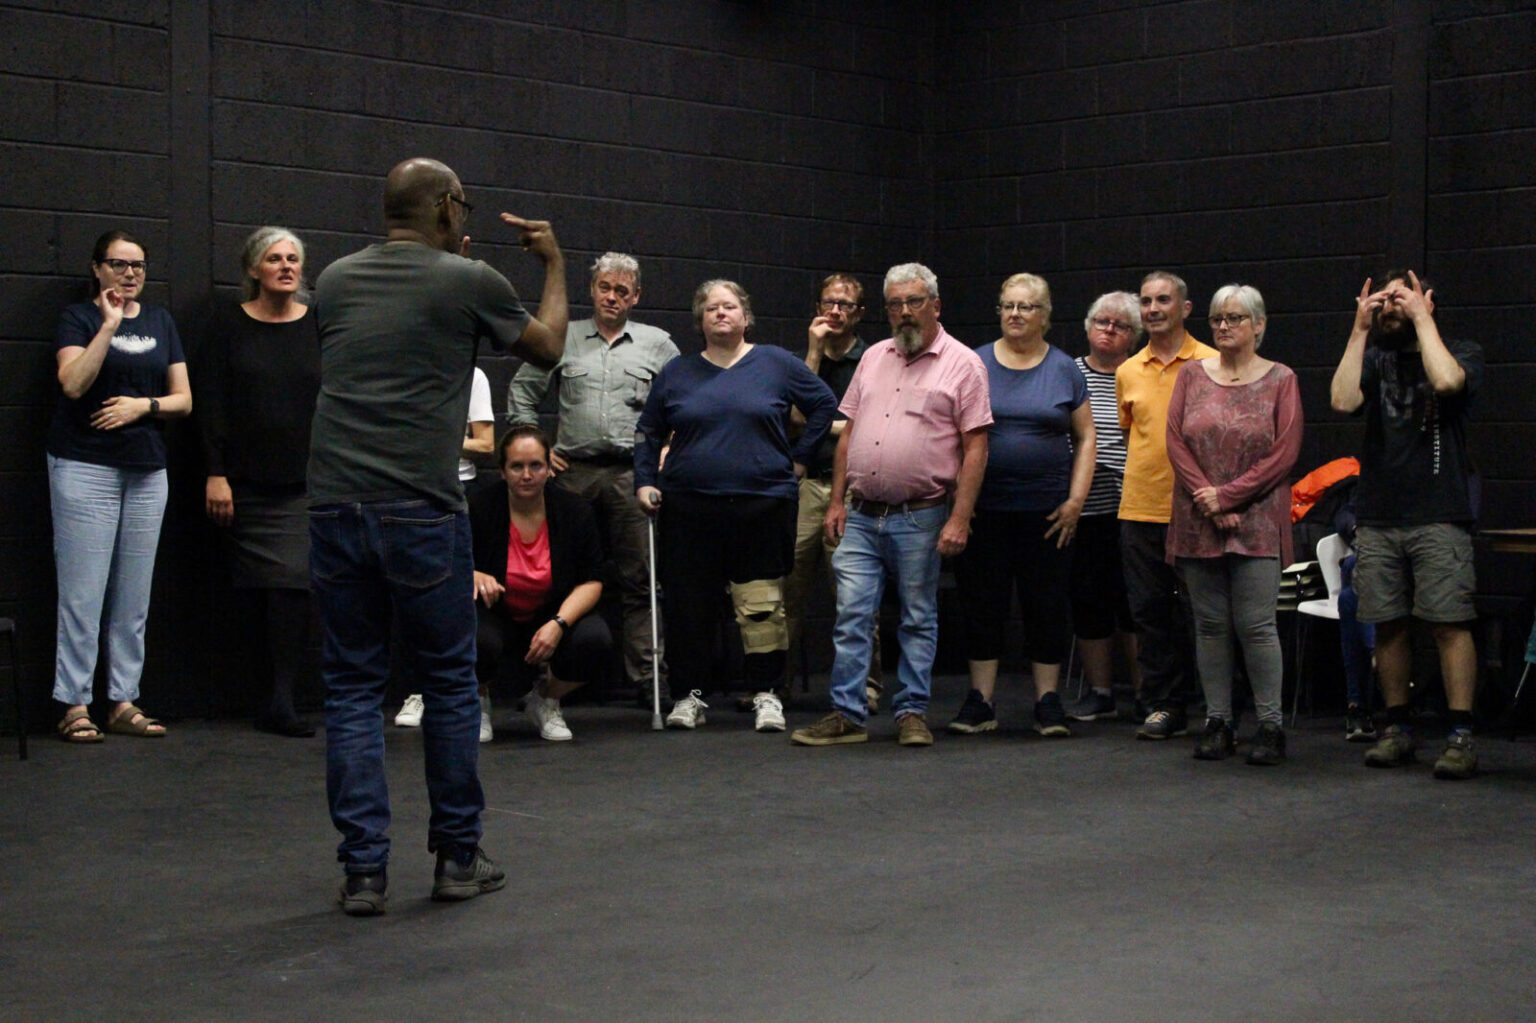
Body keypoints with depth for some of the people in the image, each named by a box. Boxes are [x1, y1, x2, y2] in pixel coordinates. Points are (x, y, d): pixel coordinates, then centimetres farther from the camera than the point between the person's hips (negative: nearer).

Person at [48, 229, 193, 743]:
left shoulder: (160, 321, 15)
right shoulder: (79, 317, 2)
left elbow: (183, 399, 12)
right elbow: (74, 383, -15)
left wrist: (144, 404, -6)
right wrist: (110, 324, -15)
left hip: (147, 469, 5)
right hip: (85, 467, -4)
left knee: (134, 597, 5)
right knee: (83, 591, -6)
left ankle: (124, 703, 10)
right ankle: (75, 706, -1)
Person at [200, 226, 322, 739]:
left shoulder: (320, 326, 7)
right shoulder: (231, 325, 4)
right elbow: (211, 404, 1)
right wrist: (215, 472, -7)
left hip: (307, 483, 0)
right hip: (246, 480, 0)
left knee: (296, 581, -12)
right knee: (259, 585, 2)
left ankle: (279, 699, -11)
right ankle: (276, 693, 11)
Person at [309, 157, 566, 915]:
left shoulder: (336, 281, 11)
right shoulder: (467, 284, -1)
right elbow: (547, 346, 16)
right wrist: (555, 266, 32)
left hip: (336, 507, 4)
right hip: (421, 512, -3)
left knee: (351, 688, 8)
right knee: (449, 684, 10)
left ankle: (363, 869, 5)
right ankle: (457, 857, 18)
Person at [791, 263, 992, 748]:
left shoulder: (962, 364, -2)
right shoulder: (873, 358, 14)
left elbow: (975, 447, -7)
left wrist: (959, 518, -13)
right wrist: (836, 500, 9)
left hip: (920, 517, -4)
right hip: (861, 516, 4)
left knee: (918, 619, 5)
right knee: (851, 616, 1)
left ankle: (912, 713, 13)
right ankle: (846, 714, 5)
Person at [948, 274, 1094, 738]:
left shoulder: (1065, 370, 6)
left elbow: (1085, 438, 7)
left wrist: (1076, 499, -2)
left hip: (1046, 509, 0)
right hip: (984, 508, 0)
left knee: (1047, 606, 4)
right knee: (981, 604, 3)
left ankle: (1047, 700, 13)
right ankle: (980, 702, 11)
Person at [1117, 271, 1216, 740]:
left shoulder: (1212, 364, -2)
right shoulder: (1128, 372, 10)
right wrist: (1147, 472, 12)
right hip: (1140, 508, 4)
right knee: (1150, 610, 4)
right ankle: (1163, 706, 11)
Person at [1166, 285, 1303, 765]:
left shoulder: (1280, 380, 2)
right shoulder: (1192, 376, 11)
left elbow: (1284, 453, -5)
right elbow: (1175, 442, 3)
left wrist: (1227, 496, -11)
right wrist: (1207, 500, -9)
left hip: (1256, 522, -3)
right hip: (1197, 522, 3)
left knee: (1255, 625, -7)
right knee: (1210, 625, 6)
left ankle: (1271, 725, 1)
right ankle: (1217, 721, 13)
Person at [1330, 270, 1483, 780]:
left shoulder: (1461, 352, 6)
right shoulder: (1375, 359, 15)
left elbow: (1447, 381, -18)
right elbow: (1343, 399, -4)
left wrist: (1423, 318, -7)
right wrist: (1360, 330, -2)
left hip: (1439, 516, -4)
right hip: (1377, 517, 4)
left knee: (1449, 622, -9)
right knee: (1389, 625, 5)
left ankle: (1460, 736, -8)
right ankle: (1398, 728, 15)